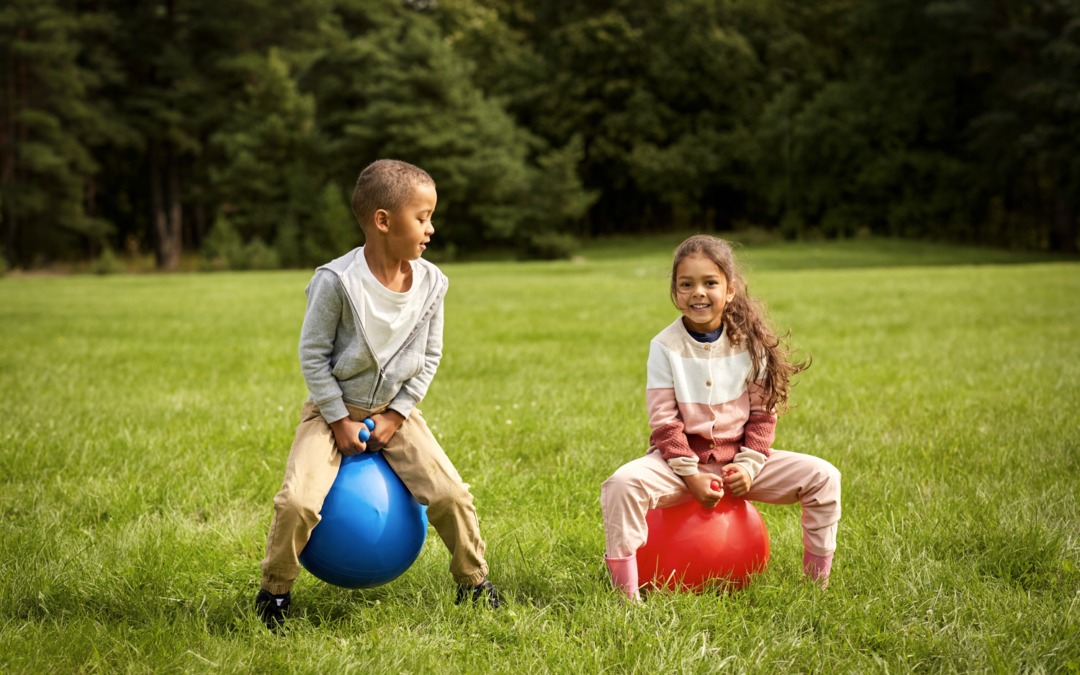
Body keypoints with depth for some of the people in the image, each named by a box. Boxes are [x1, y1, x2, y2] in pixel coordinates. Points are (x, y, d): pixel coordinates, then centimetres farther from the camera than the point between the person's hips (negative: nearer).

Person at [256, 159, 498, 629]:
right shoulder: (337, 281, -22)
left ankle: (473, 581, 13)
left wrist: (396, 415, -5)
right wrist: (340, 421, -13)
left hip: (393, 410, 4)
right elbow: (313, 354, -14)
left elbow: (429, 356, 3)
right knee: (297, 502, -22)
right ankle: (274, 590, 4)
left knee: (450, 494, -11)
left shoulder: (430, 283, -8)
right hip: (333, 409, -3)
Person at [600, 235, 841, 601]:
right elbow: (664, 420, -9)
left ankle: (818, 582, 2)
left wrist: (749, 464, -11)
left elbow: (763, 411, 2)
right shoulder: (666, 347, -8)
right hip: (681, 458, -2)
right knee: (622, 484, -33)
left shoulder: (749, 341, -2)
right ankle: (626, 593, -21)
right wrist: (690, 476, -17)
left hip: (737, 457, 3)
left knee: (824, 476, -14)